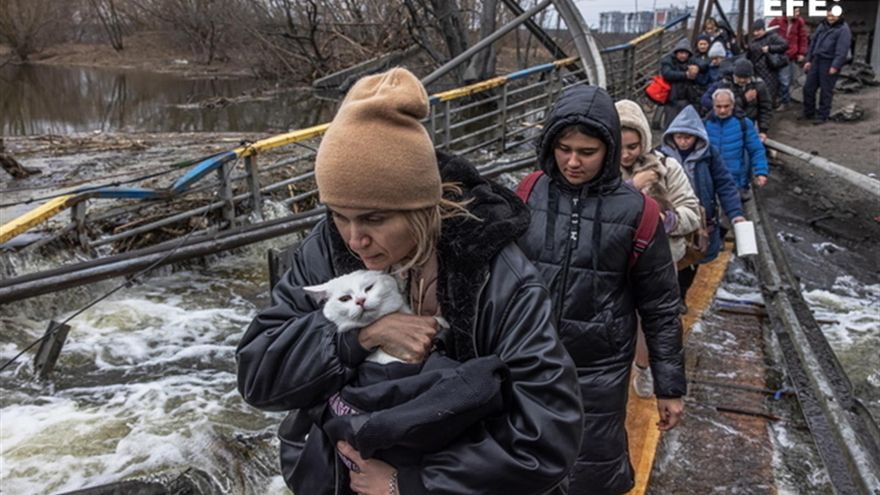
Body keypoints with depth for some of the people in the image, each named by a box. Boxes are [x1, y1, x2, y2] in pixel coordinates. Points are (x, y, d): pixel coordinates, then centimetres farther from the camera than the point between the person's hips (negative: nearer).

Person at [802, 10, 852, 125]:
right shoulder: (822, 25, 13)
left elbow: (842, 50, -16)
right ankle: (808, 113, 23)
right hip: (816, 60, 7)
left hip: (830, 63, -7)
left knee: (826, 90, -1)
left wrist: (835, 66, -21)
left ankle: (823, 116, 9)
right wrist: (809, 60, 14)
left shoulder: (843, 29, -10)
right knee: (808, 87, 9)